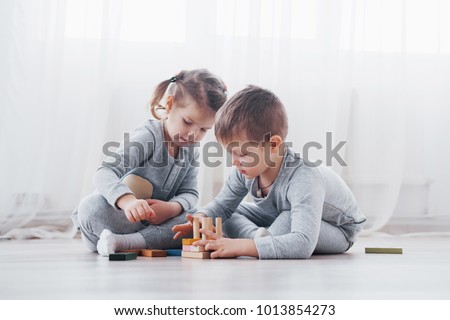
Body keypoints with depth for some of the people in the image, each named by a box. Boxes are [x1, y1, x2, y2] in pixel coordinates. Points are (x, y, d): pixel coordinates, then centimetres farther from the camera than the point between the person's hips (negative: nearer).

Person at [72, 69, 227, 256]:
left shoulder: (191, 151, 4)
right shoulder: (148, 136, -20)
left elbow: (190, 193, -2)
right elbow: (104, 174, -33)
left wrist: (173, 207, -27)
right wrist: (127, 200, -54)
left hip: (156, 218, 6)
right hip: (117, 215, -5)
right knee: (91, 206, -37)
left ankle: (124, 241, -33)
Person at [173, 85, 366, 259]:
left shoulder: (302, 180, -44)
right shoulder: (246, 169, -21)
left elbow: (303, 243, -55)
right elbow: (222, 204, -6)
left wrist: (240, 246, -60)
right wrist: (200, 219, -30)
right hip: (283, 217, 7)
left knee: (288, 220, -37)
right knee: (229, 216, -6)